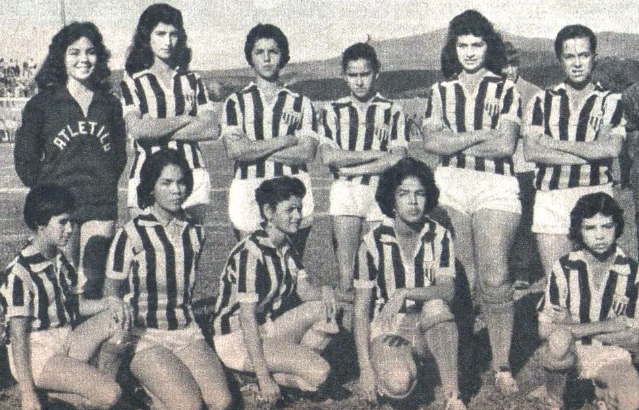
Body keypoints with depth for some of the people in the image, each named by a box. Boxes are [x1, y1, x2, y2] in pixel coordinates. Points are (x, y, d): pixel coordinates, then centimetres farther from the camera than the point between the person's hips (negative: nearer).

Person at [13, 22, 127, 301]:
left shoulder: (110, 104, 12)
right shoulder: (43, 103, 3)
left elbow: (119, 155, 18)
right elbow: (24, 156, 6)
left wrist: (105, 185, 9)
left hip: (101, 205, 2)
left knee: (93, 283, 1)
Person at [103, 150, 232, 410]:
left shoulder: (195, 232, 10)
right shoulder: (132, 234, -5)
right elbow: (111, 291, 0)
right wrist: (118, 303, -21)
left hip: (187, 332, 4)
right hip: (145, 337, -4)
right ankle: (149, 388, 5)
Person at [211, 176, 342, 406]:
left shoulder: (286, 249, 8)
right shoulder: (251, 253, -22)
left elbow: (304, 290, -1)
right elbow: (247, 318, -25)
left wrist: (324, 293, -26)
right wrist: (264, 377, -27)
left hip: (267, 329, 9)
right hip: (237, 339, -9)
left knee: (327, 307, -7)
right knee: (318, 372, -23)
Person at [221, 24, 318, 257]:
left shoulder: (301, 104, 11)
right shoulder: (236, 102, 9)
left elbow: (307, 153, -3)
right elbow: (234, 150, -6)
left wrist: (254, 149, -6)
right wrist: (287, 140, -4)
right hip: (248, 195, 0)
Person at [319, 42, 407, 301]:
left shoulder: (392, 112, 9)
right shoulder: (335, 111, 13)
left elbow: (397, 158, -4)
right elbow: (328, 156, -2)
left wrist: (351, 168, -6)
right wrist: (375, 154, -4)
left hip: (382, 191, -1)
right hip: (345, 192, 1)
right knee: (346, 267, -4)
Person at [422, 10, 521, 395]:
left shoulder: (506, 90, 10)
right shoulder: (441, 91, 17)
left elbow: (506, 145, -4)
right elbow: (431, 141, 1)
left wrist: (455, 142, 0)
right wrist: (480, 135, -4)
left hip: (496, 188, -2)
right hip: (450, 187, 2)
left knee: (494, 279, -11)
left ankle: (503, 367, -5)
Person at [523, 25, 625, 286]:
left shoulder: (610, 102, 10)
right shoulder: (543, 101, 13)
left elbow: (611, 148, -8)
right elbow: (531, 151, -2)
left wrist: (555, 144, -4)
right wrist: (589, 154, -7)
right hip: (551, 198, 1)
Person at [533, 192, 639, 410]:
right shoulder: (564, 268, -10)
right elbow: (544, 330, -14)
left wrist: (578, 328, -18)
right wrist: (605, 326, -20)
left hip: (611, 357, 0)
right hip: (571, 351, 0)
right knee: (559, 338, -36)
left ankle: (604, 391, 5)